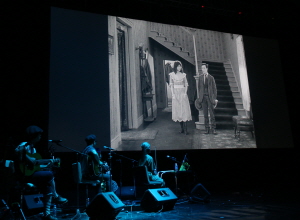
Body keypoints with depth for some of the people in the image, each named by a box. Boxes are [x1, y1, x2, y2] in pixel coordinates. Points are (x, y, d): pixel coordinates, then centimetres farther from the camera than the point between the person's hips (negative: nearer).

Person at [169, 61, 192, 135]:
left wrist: (185, 92, -6)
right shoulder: (172, 75, 4)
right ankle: (182, 128, 10)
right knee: (177, 109, 1)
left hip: (183, 93, 0)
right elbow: (171, 85, 4)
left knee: (184, 109, -8)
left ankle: (185, 129, -10)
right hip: (176, 93, 0)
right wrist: (173, 94, -6)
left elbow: (186, 84, 9)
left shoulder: (183, 75, 7)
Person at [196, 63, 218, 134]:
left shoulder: (211, 77, 0)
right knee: (205, 114, 5)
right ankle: (207, 129, 11)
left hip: (210, 97, -2)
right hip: (203, 97, 2)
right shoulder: (200, 77, 8)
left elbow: (214, 88, 1)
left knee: (212, 114, -2)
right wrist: (200, 96, 8)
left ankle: (213, 129, 3)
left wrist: (215, 98, -3)